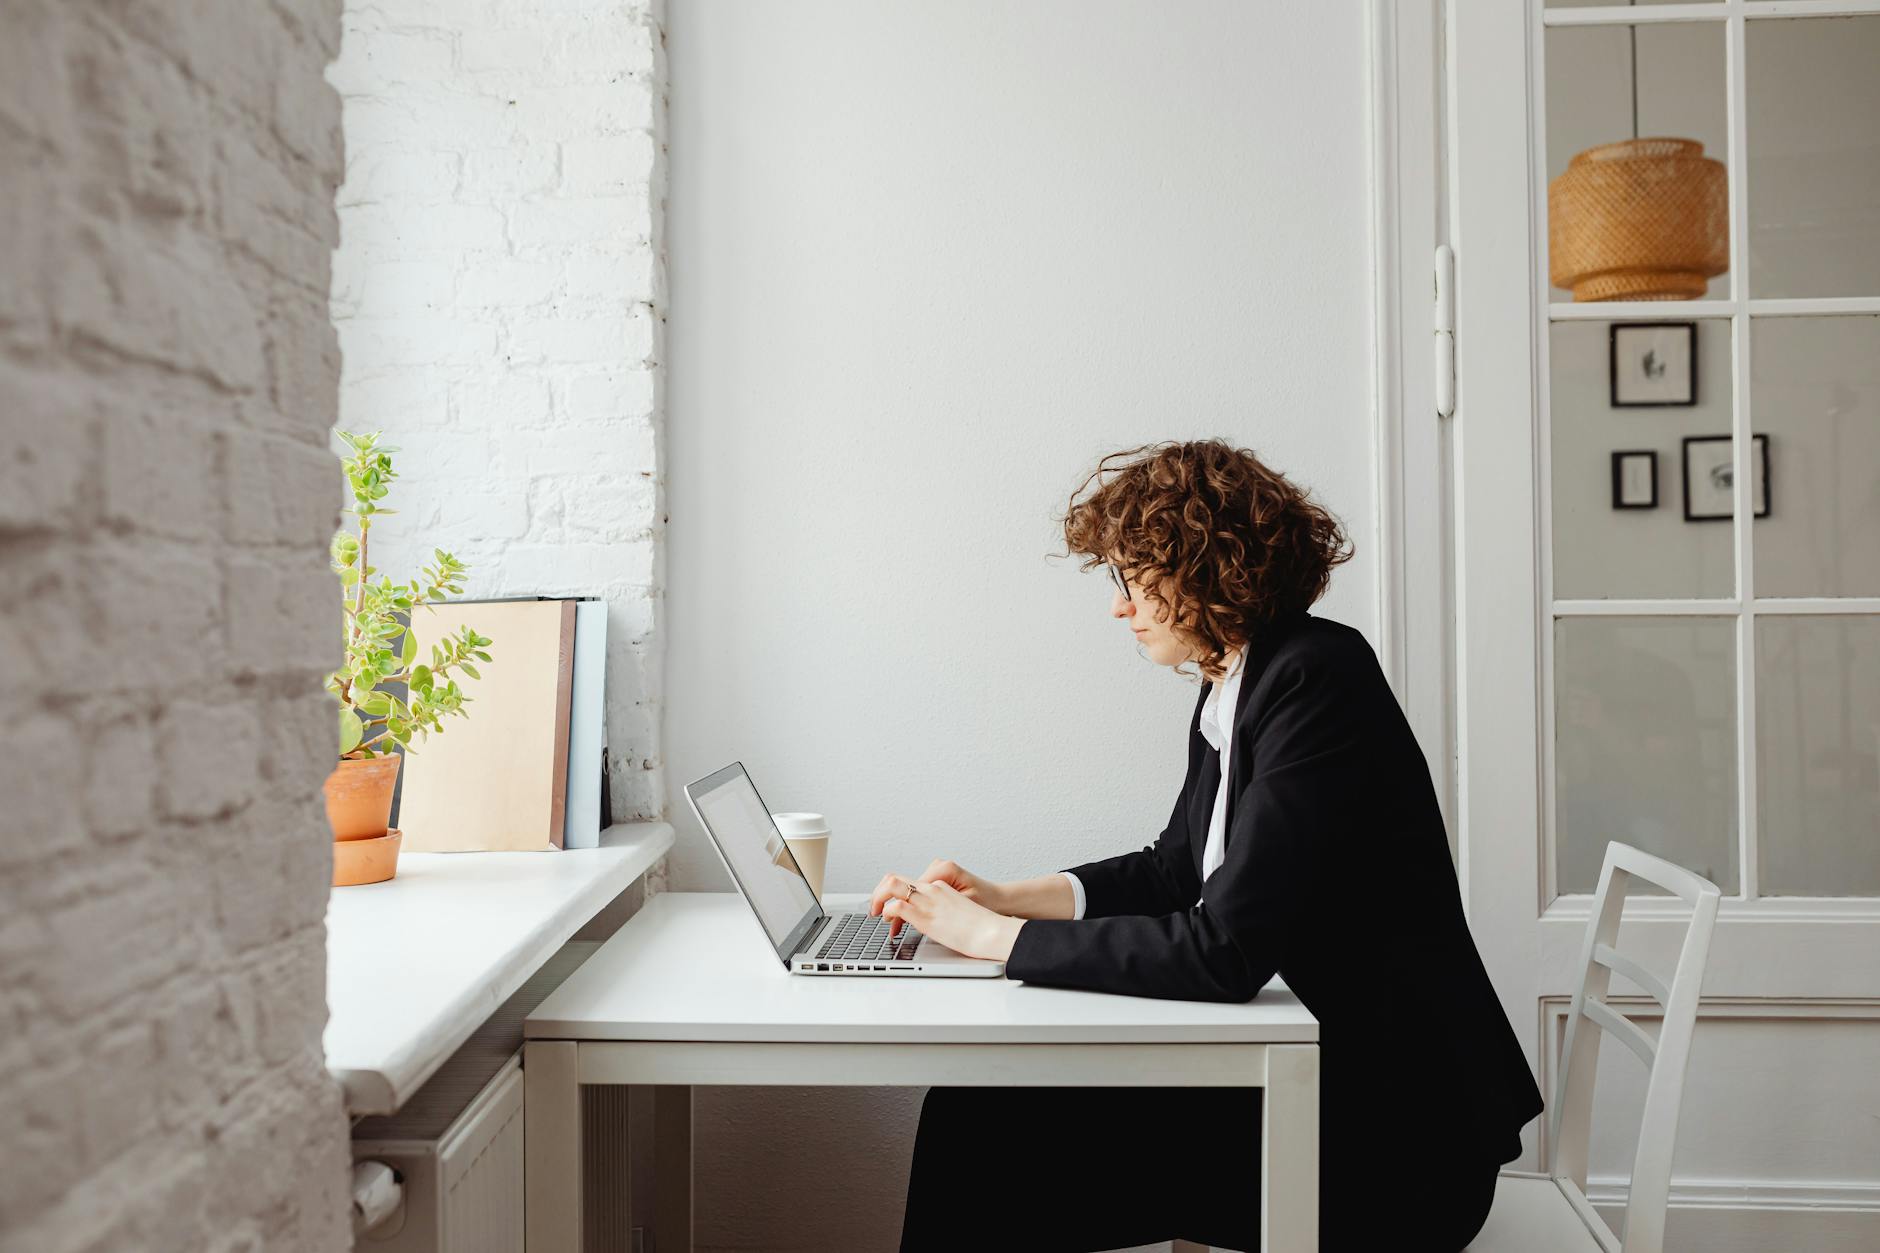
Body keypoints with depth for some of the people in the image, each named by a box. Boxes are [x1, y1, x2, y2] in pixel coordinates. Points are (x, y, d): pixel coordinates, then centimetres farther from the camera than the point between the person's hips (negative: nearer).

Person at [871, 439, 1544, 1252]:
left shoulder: (1316, 679, -20)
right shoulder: (1231, 692, 8)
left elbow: (1224, 951, -25)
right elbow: (1173, 872, 19)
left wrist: (997, 937, -18)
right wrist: (1002, 897, 6)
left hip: (1387, 1131, -8)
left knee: (985, 1125, -12)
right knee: (975, 1107, -2)